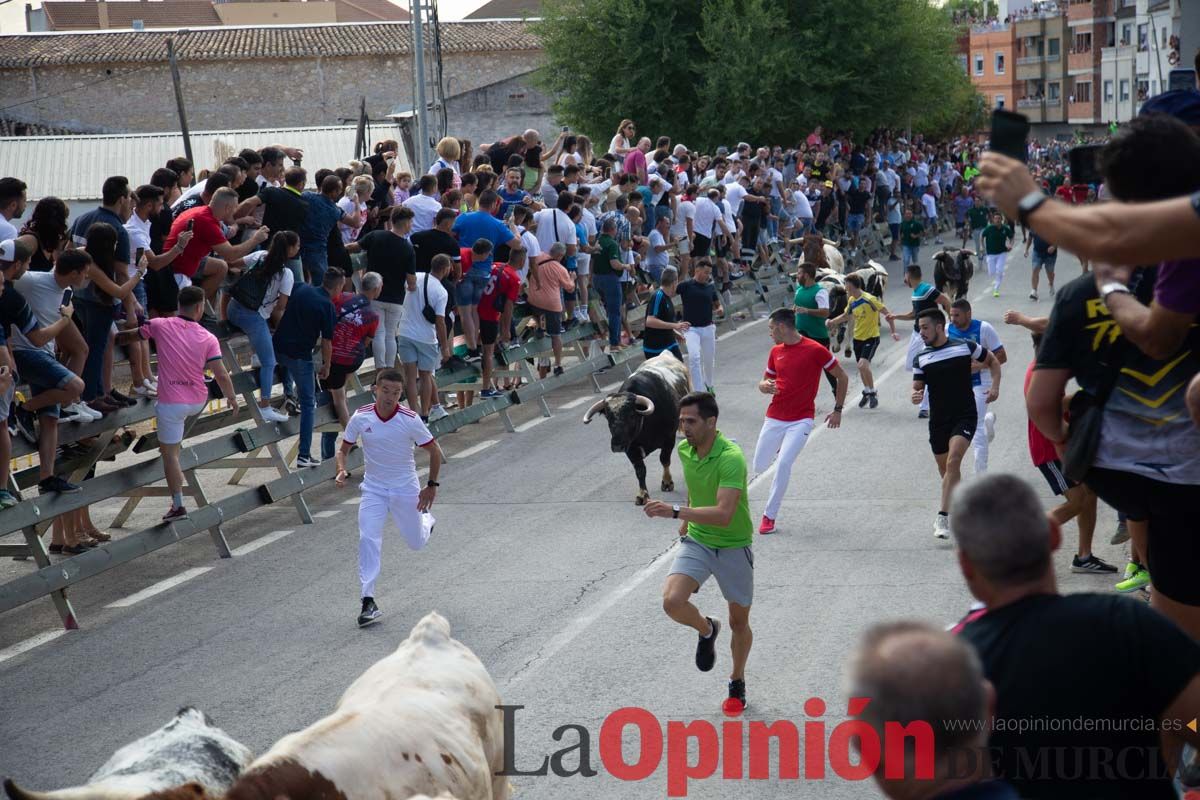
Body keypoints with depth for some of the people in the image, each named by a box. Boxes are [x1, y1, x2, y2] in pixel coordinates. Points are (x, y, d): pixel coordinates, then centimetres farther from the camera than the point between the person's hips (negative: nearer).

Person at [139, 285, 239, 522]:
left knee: (170, 453, 1)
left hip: (172, 402, -3)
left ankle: (178, 505, -1)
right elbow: (221, 374, -8)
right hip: (198, 402, 3)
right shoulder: (208, 339, -6)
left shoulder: (161, 326, -8)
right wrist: (232, 398, 7)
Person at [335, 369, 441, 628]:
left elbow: (435, 451, -4)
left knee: (416, 543, 12)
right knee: (368, 540, -17)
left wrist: (431, 486, -5)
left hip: (406, 488, -1)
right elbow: (344, 449, 3)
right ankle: (368, 601, -15)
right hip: (373, 488, 1)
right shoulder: (360, 418, -10)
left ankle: (426, 519, 50)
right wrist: (342, 471, -16)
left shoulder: (410, 420, -16)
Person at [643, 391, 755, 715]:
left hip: (734, 547, -5)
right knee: (672, 601, -20)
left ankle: (737, 683, 36)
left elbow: (724, 514, -38)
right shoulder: (684, 450, -4)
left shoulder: (731, 458, -27)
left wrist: (675, 512, -46)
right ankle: (706, 630, 13)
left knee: (738, 622, 11)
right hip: (696, 542, 5)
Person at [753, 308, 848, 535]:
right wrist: (765, 386, -8)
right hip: (775, 418, 6)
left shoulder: (815, 350, -9)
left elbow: (842, 377, 1)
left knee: (783, 463, -21)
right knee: (759, 466, 8)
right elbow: (765, 382, 17)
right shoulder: (776, 352, 6)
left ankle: (770, 516, -8)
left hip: (801, 420, -6)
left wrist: (838, 410, 1)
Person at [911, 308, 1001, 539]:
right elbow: (918, 388, 6)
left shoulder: (965, 347, -3)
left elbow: (993, 361, 11)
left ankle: (943, 517, -26)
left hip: (964, 416, -4)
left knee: (952, 462, -22)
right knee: (945, 470, 11)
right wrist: (915, 396, -19)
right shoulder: (921, 358, 6)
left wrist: (995, 387, -4)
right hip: (938, 421, 4)